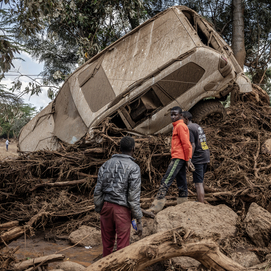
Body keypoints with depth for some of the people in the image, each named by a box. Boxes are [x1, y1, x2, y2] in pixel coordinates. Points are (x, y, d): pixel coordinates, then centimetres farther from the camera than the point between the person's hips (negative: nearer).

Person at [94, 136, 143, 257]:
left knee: (107, 242, 18)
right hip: (122, 209, -5)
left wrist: (98, 208, 16)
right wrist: (138, 219, -7)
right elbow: (134, 196, -13)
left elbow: (98, 190, 6)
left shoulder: (107, 164, 5)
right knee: (122, 244, 5)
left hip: (106, 206, 5)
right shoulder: (134, 168, -10)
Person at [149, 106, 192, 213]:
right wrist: (187, 159, 19)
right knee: (181, 183, 11)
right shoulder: (177, 126, 22)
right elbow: (186, 144, 23)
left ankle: (158, 204, -19)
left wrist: (187, 159, -13)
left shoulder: (180, 126, -9)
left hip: (178, 158, -10)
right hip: (179, 159, 10)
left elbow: (186, 144, -15)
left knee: (166, 180, -15)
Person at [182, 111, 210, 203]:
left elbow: (192, 145, -19)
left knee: (198, 183, -6)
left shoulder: (189, 128, -12)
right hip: (205, 157, 9)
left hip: (198, 158, -9)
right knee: (200, 182, 17)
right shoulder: (197, 126, 16)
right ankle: (201, 202, 24)